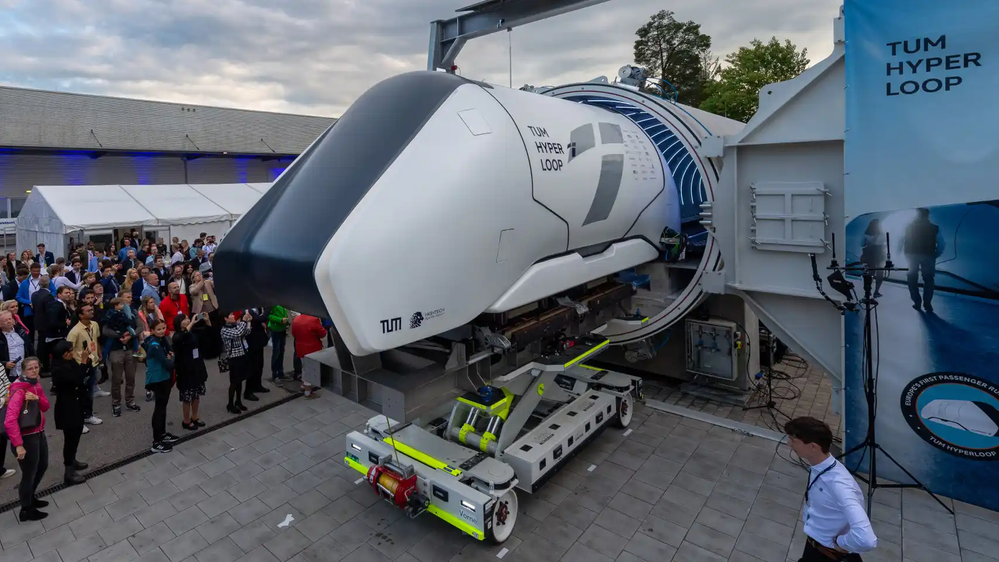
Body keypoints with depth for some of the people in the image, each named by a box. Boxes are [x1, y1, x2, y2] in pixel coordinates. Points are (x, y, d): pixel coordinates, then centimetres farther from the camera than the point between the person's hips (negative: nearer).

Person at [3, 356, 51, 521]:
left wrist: (37, 398, -20)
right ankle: (26, 510, 28)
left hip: (39, 433, 8)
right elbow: (9, 421, -32)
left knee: (42, 466, 25)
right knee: (29, 474, 8)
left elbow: (46, 407, 2)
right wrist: (18, 445, -30)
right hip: (26, 437, -8)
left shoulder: (36, 384, 1)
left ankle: (30, 498, 46)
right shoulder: (19, 391, -26)